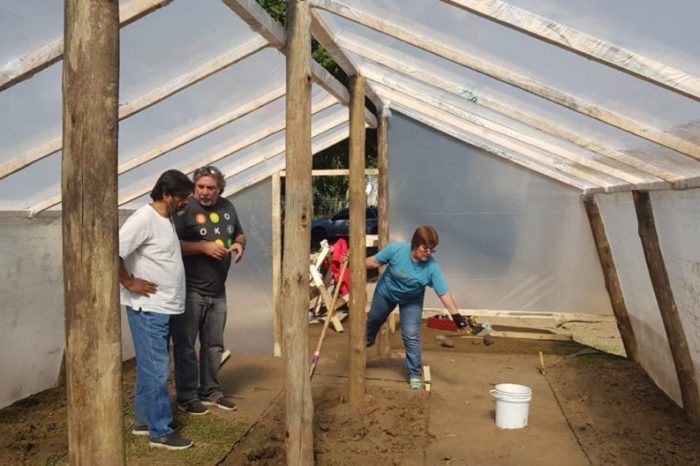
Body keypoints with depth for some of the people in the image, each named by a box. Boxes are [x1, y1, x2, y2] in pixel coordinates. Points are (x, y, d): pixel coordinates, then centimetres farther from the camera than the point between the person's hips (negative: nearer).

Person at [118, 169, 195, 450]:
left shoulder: (164, 219, 13)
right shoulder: (144, 219, -18)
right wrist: (129, 283, -18)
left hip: (163, 307, 9)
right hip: (147, 308, -9)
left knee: (150, 367, 16)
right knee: (156, 369, -3)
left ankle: (143, 421, 28)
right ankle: (161, 432, 5)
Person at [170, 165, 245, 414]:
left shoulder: (227, 207, 9)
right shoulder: (185, 209, -12)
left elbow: (239, 234, 22)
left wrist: (239, 244, 0)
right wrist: (204, 246, -24)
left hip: (217, 291, 7)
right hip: (190, 291, -7)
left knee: (214, 345, 16)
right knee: (185, 346, 1)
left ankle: (211, 391, 30)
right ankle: (187, 397, 12)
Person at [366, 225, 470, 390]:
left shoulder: (432, 267, -33)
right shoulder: (396, 249, -33)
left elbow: (444, 293, -35)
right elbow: (374, 262, -18)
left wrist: (456, 315, -41)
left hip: (411, 301, -1)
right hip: (386, 293, 1)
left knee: (411, 336, -9)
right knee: (373, 320, 25)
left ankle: (414, 375, 7)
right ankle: (366, 341, 59)